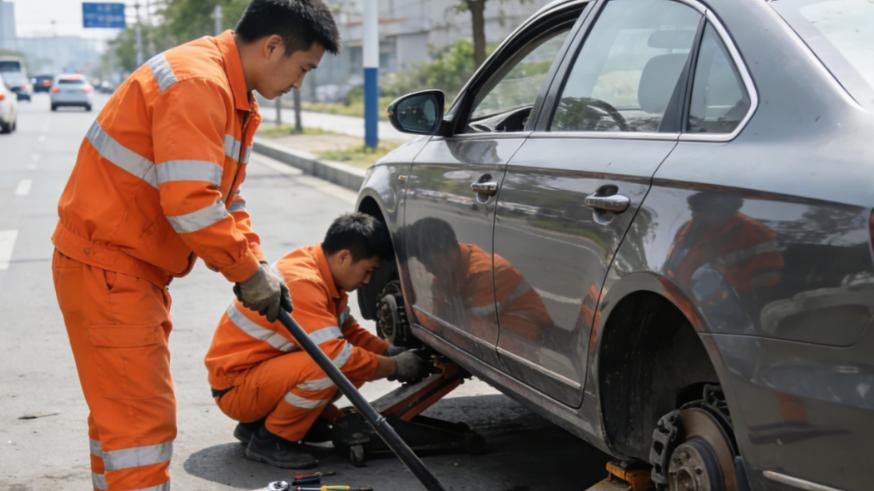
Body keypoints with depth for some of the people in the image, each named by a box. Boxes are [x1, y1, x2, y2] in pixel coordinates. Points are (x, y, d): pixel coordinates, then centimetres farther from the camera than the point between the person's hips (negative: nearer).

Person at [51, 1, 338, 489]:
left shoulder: (234, 96, 13)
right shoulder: (197, 82, -21)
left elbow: (226, 198, 17)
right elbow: (190, 203, -29)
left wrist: (256, 266, 4)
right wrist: (249, 271, -17)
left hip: (132, 268, 11)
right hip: (105, 269, -11)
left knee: (122, 409, 19)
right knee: (142, 417, -9)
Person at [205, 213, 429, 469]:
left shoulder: (324, 274, 3)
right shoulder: (301, 283, -26)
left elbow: (349, 331, 15)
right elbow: (336, 355, -30)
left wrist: (391, 352, 0)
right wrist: (396, 367, -17)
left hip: (265, 368, 10)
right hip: (235, 386, -10)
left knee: (361, 359, 2)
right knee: (327, 366, -31)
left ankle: (259, 421, 9)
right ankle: (269, 440, -9)